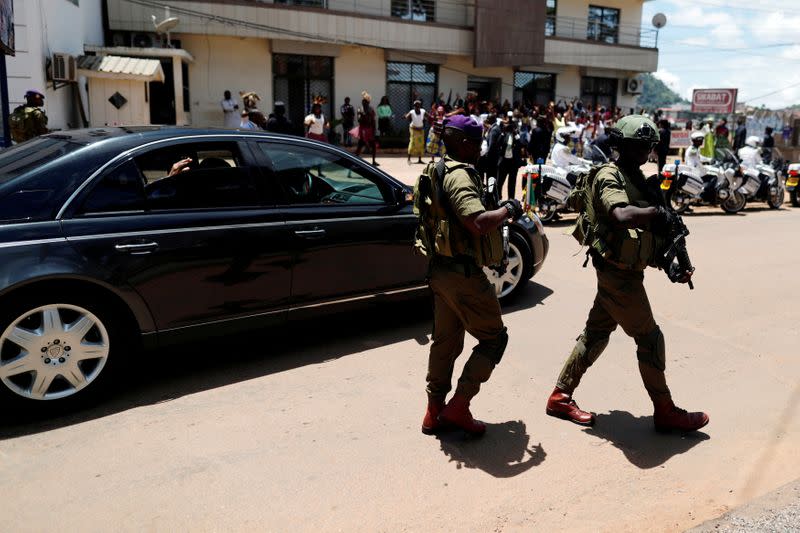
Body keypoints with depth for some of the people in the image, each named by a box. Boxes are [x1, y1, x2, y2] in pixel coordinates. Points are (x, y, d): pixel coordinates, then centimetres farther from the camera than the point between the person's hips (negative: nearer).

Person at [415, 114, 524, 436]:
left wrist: (499, 215, 15)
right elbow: (478, 222, -30)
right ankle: (458, 407, 5)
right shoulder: (459, 175, -18)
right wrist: (507, 210, -13)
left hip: (440, 270, 10)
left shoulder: (438, 172, 14)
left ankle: (435, 411, 26)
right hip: (463, 273, -10)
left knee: (445, 341, 17)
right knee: (494, 337, 4)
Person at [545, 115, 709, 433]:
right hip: (619, 274, -9)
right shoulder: (609, 178, -15)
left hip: (620, 273, 9)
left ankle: (560, 397, 22)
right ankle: (665, 412, 17)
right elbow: (622, 215, -38)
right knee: (649, 339, 2)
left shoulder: (637, 179, 14)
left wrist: (669, 264, 6)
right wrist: (658, 211, -25)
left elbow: (650, 231, 15)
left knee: (596, 334, 13)